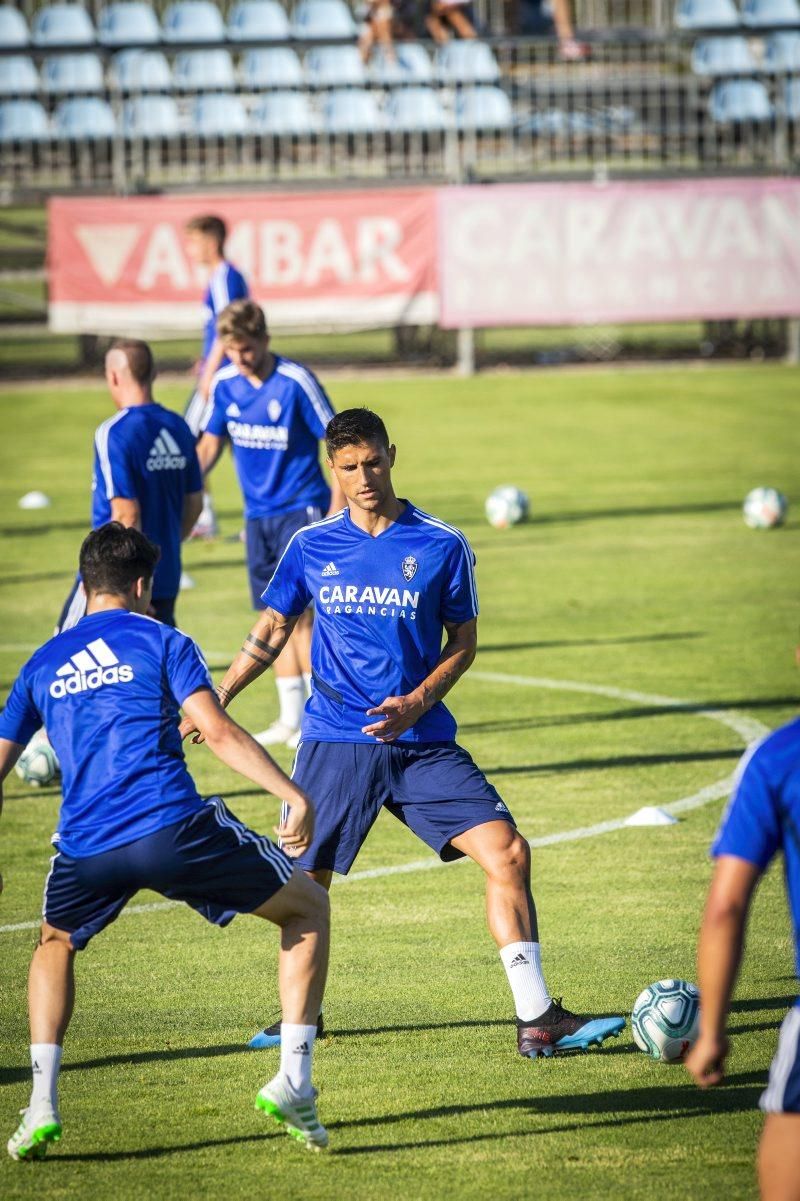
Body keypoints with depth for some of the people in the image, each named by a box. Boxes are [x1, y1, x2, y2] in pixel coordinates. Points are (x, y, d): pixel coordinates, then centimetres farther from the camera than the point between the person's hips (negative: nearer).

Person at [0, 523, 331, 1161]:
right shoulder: (161, 641, 8)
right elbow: (219, 732, -5)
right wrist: (294, 795, -7)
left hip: (85, 847, 4)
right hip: (174, 830, -4)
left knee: (55, 945, 34)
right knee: (309, 907, 15)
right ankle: (294, 1081, 5)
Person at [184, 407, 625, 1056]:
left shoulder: (443, 546, 0)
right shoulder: (311, 546, 4)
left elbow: (463, 641, 7)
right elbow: (272, 630, 17)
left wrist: (417, 701, -9)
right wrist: (215, 699, 9)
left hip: (422, 740, -1)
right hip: (334, 741, 1)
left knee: (508, 853, -13)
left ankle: (537, 1020, -9)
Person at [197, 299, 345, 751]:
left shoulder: (295, 382, -13)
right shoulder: (225, 384, 3)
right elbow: (210, 446, 14)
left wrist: (338, 511, -14)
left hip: (301, 511, -6)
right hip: (257, 515, 6)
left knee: (297, 610, -14)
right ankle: (291, 720, 13)